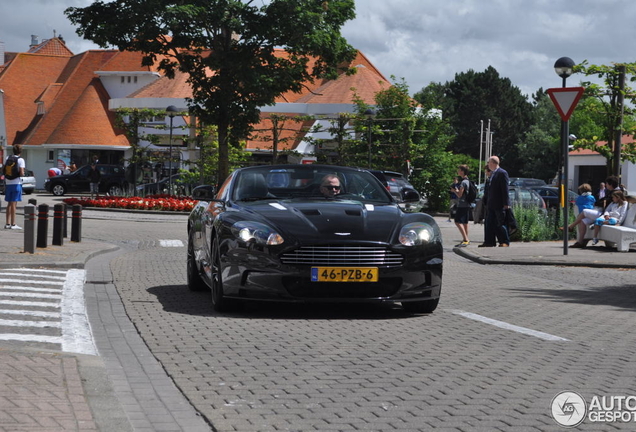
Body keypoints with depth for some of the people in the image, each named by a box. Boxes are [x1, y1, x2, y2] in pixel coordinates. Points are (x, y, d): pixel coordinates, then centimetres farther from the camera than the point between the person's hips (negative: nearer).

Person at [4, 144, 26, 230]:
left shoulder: (7, 158, 7)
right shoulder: (20, 160, -8)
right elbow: (21, 173, -16)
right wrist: (22, 174, 6)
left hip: (8, 183, 5)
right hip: (16, 183, -5)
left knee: (9, 204, 12)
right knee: (14, 203, -4)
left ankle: (8, 223, 12)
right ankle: (13, 224, -3)